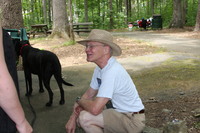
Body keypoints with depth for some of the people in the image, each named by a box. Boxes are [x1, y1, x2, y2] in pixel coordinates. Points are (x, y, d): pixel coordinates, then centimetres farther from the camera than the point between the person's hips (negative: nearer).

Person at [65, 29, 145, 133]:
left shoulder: (112, 71, -28)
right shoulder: (100, 68, 2)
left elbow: (94, 109, -31)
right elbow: (89, 94, 11)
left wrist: (79, 101, -10)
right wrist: (73, 118, 1)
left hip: (133, 120, -9)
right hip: (118, 110, 9)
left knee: (84, 117, -23)